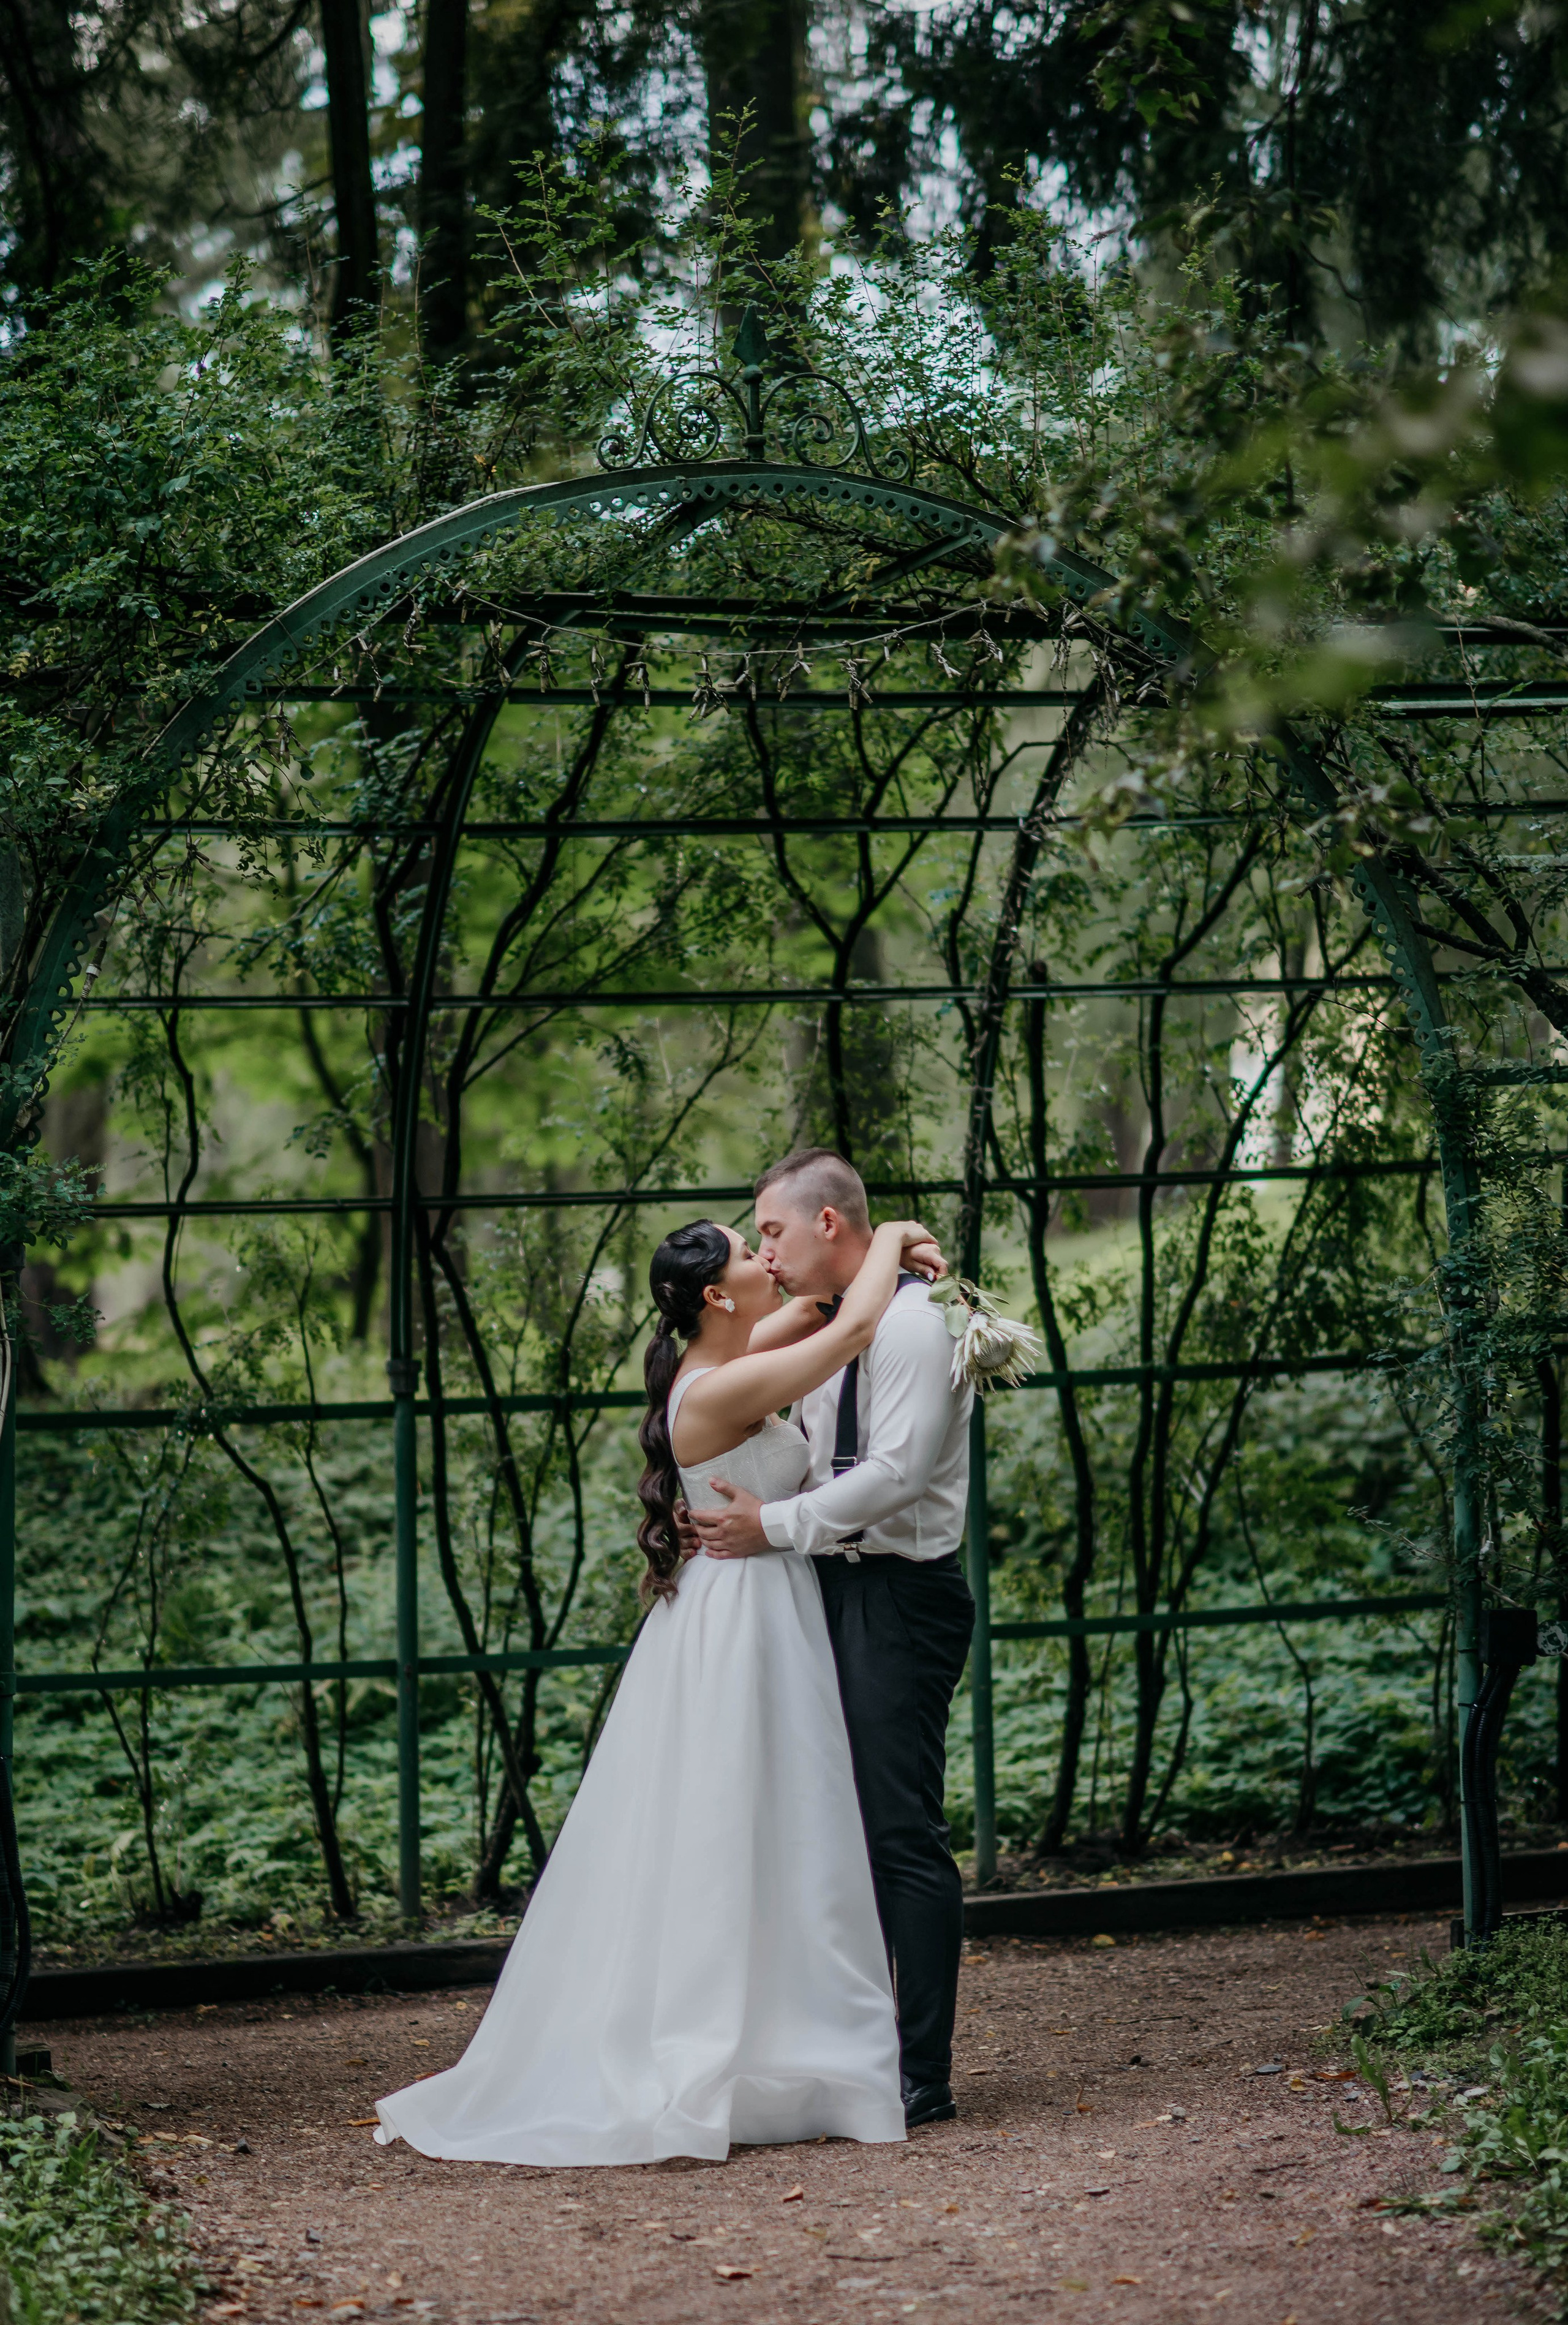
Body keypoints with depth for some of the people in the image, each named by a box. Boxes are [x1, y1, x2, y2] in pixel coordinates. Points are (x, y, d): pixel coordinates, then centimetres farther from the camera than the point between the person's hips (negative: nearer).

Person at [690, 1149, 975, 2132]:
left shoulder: (911, 1319, -13)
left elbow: (898, 1470, -21)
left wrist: (774, 1526, -16)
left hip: (899, 1598, -10)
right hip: (840, 1591, 10)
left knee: (903, 1833, -8)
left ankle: (922, 2077, -3)